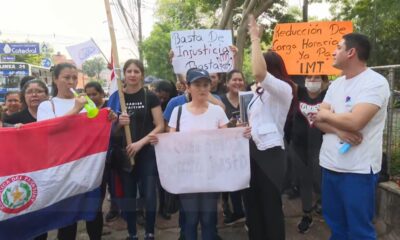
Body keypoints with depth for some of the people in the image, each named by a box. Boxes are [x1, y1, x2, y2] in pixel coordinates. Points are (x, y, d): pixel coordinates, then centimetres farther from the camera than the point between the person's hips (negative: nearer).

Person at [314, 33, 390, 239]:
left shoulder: (375, 82, -13)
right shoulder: (335, 84, 10)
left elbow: (354, 122, -26)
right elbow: (318, 120, 5)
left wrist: (326, 115, -7)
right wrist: (338, 130, -16)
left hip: (358, 170, -7)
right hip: (330, 165, 7)